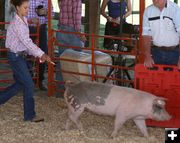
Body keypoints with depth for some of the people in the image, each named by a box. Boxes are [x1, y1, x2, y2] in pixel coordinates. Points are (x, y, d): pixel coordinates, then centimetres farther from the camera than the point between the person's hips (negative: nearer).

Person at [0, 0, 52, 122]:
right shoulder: (17, 23, -21)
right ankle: (30, 115, 5)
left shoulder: (24, 20, 8)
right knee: (29, 84, -4)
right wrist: (42, 54, -24)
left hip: (21, 55, 9)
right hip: (15, 56, -9)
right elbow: (27, 42, -25)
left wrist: (38, 55, 4)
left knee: (21, 83, 17)